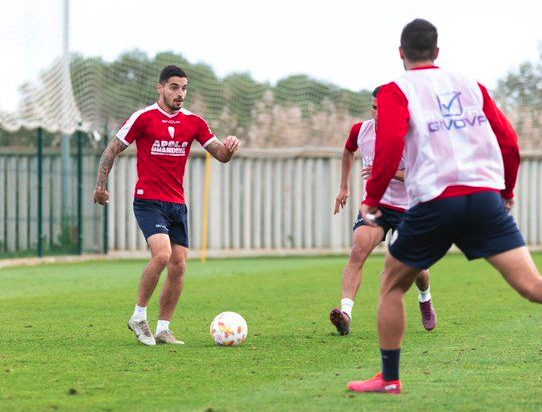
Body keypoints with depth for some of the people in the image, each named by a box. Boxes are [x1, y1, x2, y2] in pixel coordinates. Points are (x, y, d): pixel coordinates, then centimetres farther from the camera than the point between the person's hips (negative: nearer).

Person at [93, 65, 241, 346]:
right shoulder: (143, 118, -4)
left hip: (177, 204, 5)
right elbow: (112, 150, 2)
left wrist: (229, 148, -16)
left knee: (178, 266, 0)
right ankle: (138, 317, -9)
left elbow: (220, 155, 8)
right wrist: (100, 185, -5)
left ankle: (163, 328, 11)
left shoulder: (193, 122, 8)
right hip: (148, 201, -5)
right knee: (162, 254, -24)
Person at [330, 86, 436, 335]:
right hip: (374, 204, 1)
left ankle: (425, 300, 45)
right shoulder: (360, 130, -5)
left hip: (408, 209, -1)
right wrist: (344, 187, 21)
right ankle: (345, 312, -37)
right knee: (358, 250, -25)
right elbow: (348, 151, 19)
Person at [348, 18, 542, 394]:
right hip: (485, 197, 2)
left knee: (392, 285, 18)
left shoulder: (396, 91, 5)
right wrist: (507, 190, 29)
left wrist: (372, 198, 0)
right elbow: (508, 140, 14)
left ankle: (389, 378, 21)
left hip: (434, 203, -2)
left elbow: (390, 145, -10)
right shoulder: (471, 86, 17)